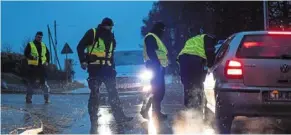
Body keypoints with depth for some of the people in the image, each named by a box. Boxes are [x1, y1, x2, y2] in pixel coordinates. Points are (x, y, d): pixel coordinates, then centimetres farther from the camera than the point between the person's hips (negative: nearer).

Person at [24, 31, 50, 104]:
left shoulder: (43, 45, 17)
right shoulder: (30, 45, 3)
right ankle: (28, 98, 7)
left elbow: (47, 54, 22)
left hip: (42, 67, 3)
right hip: (33, 67, -3)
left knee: (44, 83, 0)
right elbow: (26, 53, -7)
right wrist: (32, 57, -24)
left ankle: (46, 98, 4)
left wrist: (47, 62, 6)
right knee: (31, 83, 0)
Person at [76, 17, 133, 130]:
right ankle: (94, 118, 5)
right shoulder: (92, 33, -6)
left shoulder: (110, 37, 13)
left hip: (107, 68, 6)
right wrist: (83, 61, -14)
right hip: (95, 68, -5)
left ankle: (119, 116, 4)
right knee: (95, 93, -2)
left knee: (113, 92, 3)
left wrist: (113, 66, 19)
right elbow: (80, 47, -6)